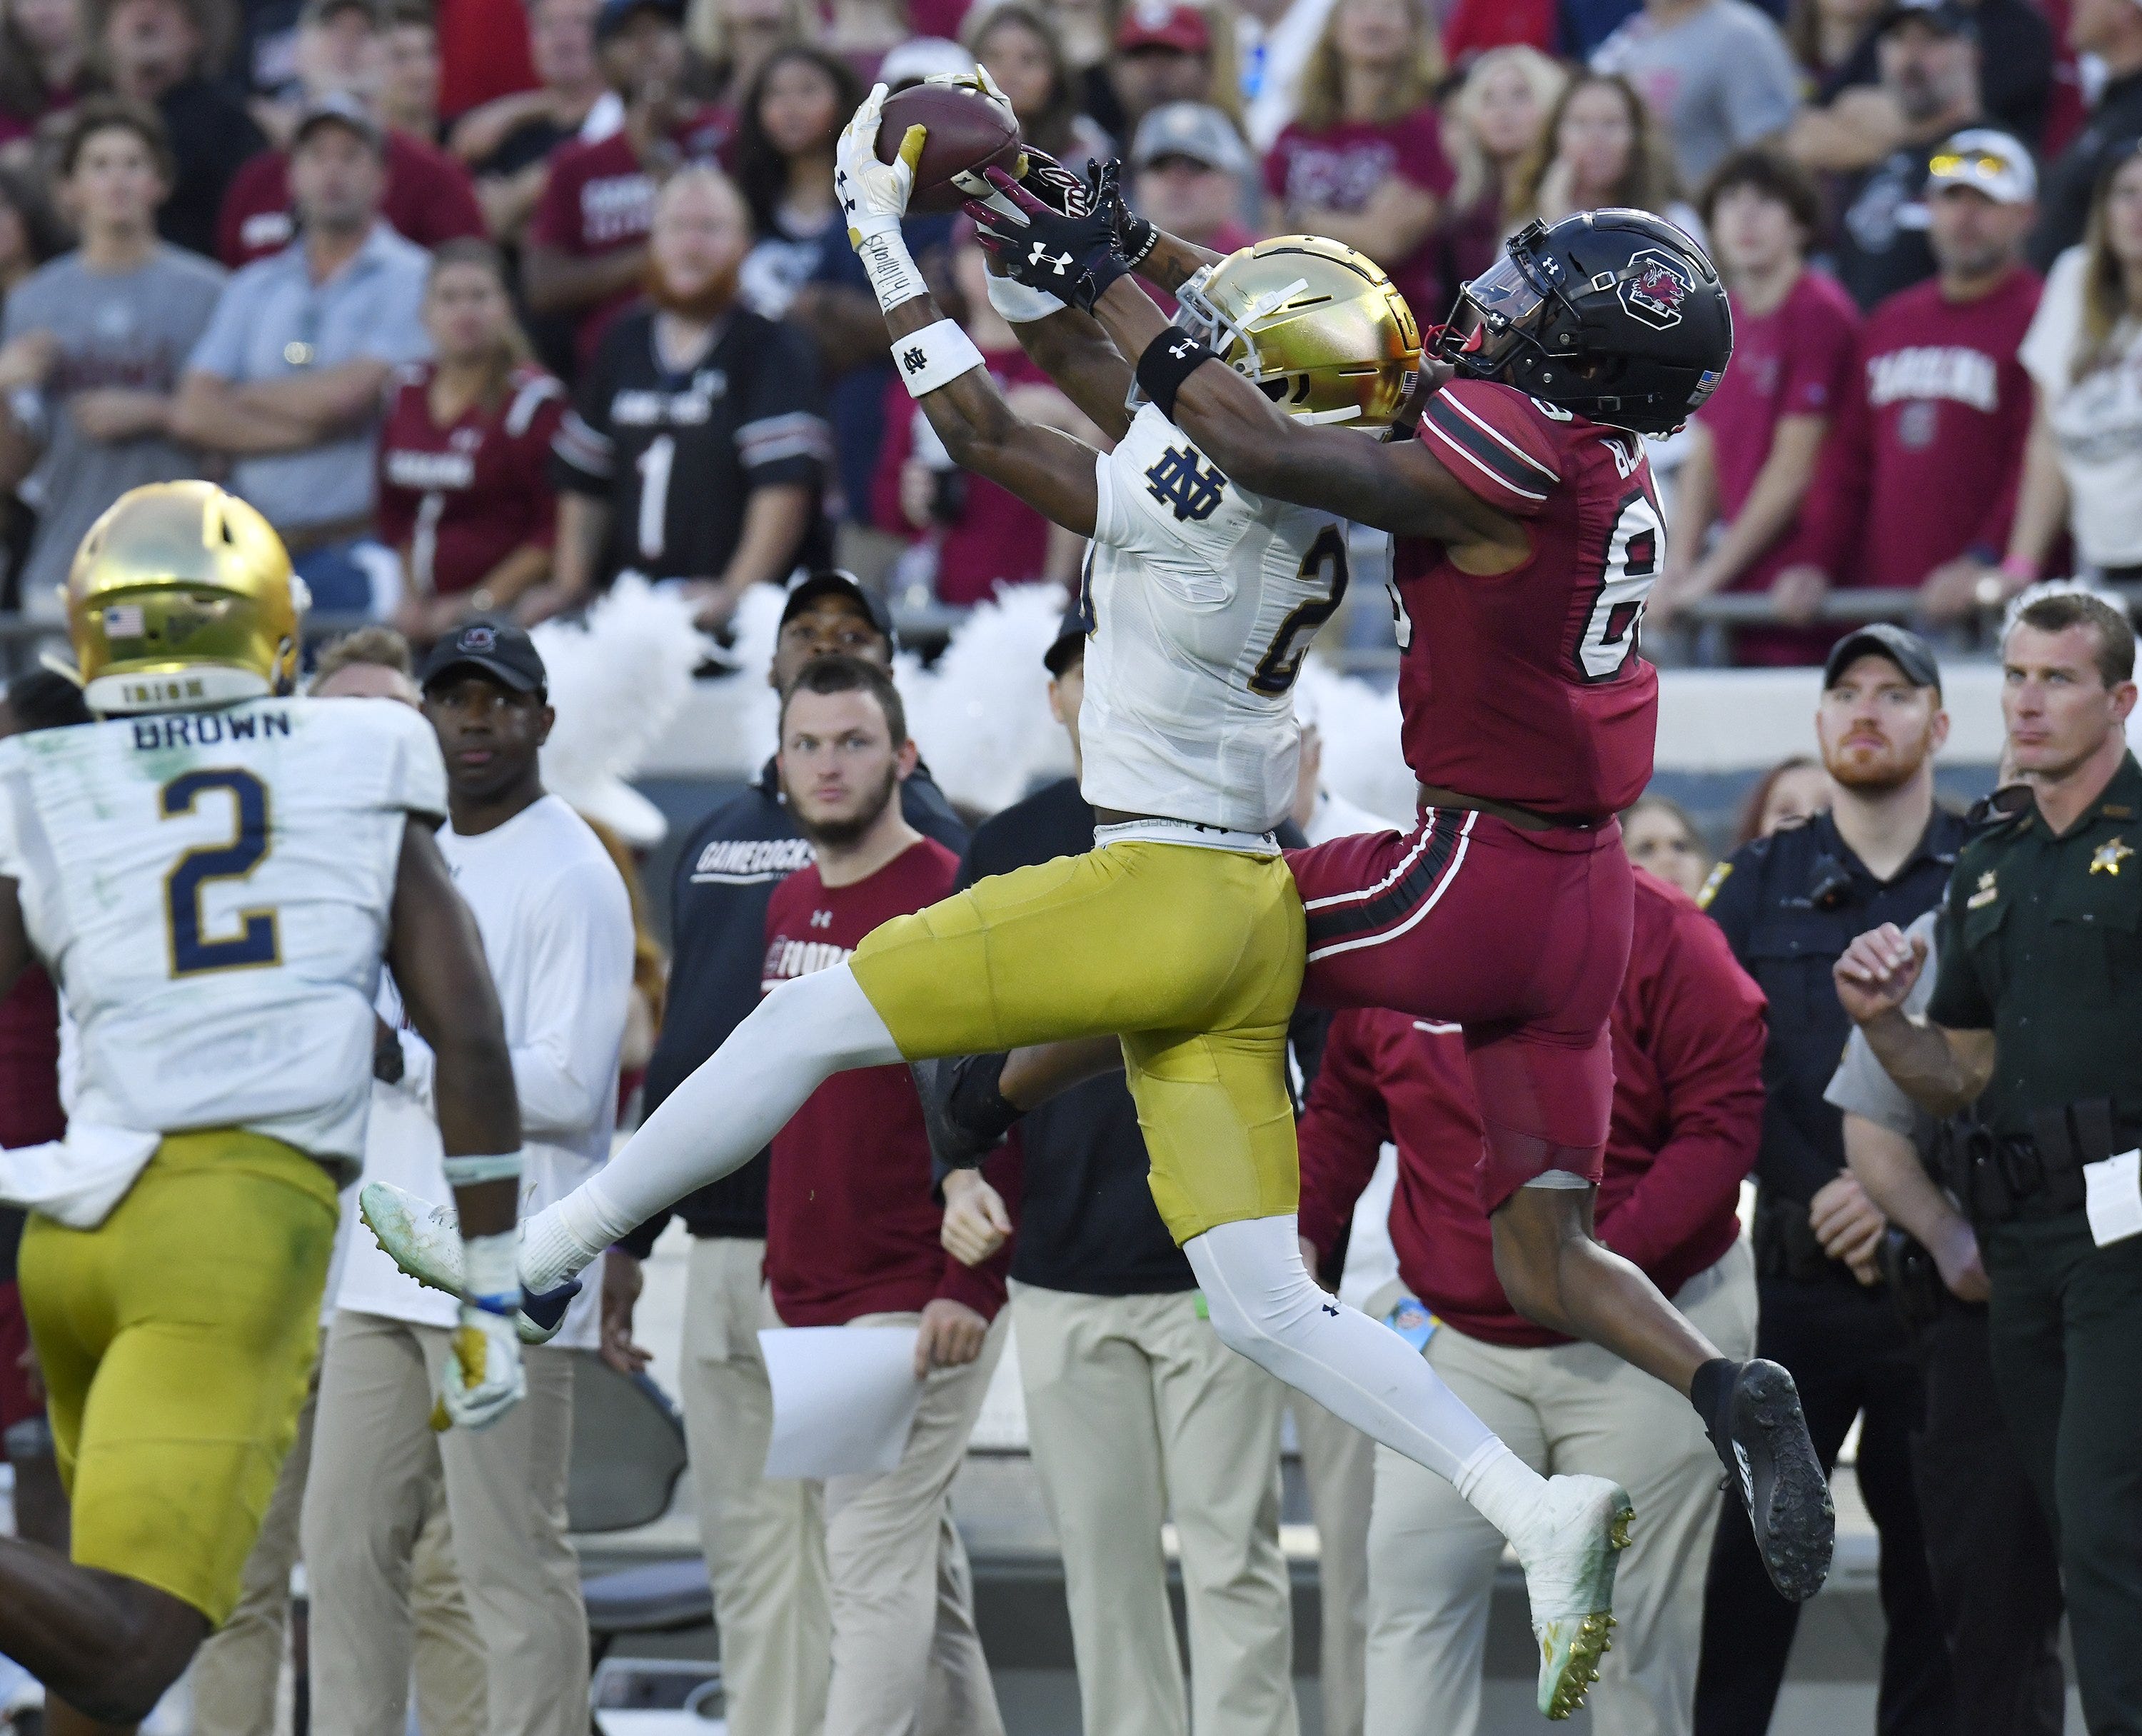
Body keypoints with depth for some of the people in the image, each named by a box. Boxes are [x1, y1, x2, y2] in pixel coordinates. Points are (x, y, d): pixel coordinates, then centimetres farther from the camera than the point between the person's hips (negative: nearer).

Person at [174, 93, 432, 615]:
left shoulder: (410, 280, 0)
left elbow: (345, 395, -11)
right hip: (256, 549, 5)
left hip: (356, 555, -5)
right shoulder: (253, 289, 16)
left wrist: (246, 396, 6)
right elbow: (193, 414, 4)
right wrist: (311, 429, -7)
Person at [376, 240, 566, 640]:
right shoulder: (405, 394, 13)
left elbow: (553, 532, -10)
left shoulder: (533, 399, -6)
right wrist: (409, 600, 9)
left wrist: (477, 604, -13)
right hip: (423, 620, 5)